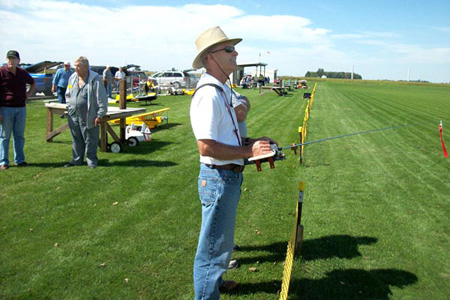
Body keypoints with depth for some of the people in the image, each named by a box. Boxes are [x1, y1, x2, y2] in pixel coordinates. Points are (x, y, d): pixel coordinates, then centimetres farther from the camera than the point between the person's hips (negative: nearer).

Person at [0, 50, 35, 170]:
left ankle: (20, 160, 19)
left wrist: (29, 93, 13)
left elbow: (33, 83, 31)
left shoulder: (23, 73, 9)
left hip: (21, 108, 4)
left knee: (20, 136, 10)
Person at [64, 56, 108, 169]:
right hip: (73, 116, 6)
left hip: (88, 117, -6)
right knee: (76, 140, 15)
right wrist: (70, 107, 13)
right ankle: (77, 160, 27)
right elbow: (68, 94, 24)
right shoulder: (72, 78, 9)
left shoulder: (95, 79, -10)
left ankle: (91, 160, 17)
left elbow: (102, 99, -10)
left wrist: (99, 115, -13)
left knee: (90, 140, 3)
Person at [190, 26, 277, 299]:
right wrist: (248, 151, -20)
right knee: (214, 245, 5)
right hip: (219, 178, -11)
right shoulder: (209, 93, -21)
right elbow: (206, 146, -27)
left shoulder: (222, 90, 13)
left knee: (222, 239, 27)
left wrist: (251, 142, 9)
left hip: (230, 176, 11)